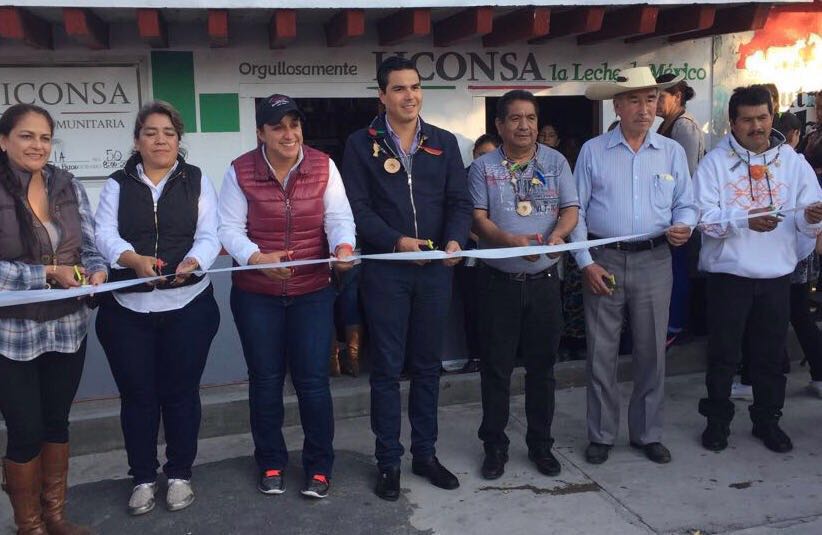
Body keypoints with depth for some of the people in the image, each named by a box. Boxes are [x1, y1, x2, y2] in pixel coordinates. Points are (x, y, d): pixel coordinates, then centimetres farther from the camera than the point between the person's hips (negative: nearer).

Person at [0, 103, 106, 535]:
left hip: (68, 327, 4)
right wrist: (48, 274, -22)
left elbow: (90, 247, 4)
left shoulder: (68, 186, 1)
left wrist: (96, 270, -17)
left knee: (57, 422, 17)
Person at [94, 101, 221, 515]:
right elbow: (104, 235, -6)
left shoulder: (197, 181, 6)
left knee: (181, 391, 7)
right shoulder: (117, 185, 8)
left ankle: (179, 474, 24)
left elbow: (209, 236, -3)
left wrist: (191, 263, -25)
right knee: (137, 394, 8)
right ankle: (143, 478, 24)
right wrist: (135, 260, -26)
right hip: (127, 308, 1)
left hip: (187, 305, -1)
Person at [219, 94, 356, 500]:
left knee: (313, 380, 1)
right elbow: (230, 229, -8)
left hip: (313, 292, 0)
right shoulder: (240, 171, -5)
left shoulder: (323, 166, -2)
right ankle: (270, 464, 28)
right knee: (265, 380, 10)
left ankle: (319, 467, 18)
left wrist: (343, 247, -29)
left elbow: (339, 218, -7)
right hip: (256, 294, 0)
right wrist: (256, 258, -27)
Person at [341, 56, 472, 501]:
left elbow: (460, 202, 5)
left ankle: (425, 453, 26)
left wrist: (455, 241, -15)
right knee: (387, 368, 5)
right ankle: (388, 462, 17)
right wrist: (397, 241, -22)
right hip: (385, 270, -3)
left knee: (428, 365, 12)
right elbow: (358, 209, -7)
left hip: (435, 269, 3)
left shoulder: (444, 143, 9)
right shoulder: (361, 145, 0)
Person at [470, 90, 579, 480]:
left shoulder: (555, 162, 6)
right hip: (499, 281, -1)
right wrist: (511, 241, -23)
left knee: (542, 366, 10)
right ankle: (494, 447, 20)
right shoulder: (483, 168, 2)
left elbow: (570, 209, 0)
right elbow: (479, 219, -5)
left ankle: (541, 444, 25)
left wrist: (556, 235, -22)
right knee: (496, 368, 6)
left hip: (543, 279, 1)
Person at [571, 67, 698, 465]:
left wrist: (683, 227, -12)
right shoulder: (592, 151, 2)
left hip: (654, 262, 2)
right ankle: (601, 435, 19)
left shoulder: (672, 152, 8)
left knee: (652, 351, 9)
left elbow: (686, 205, 11)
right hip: (603, 261, -2)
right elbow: (577, 210, 1)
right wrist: (586, 262, -6)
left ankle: (647, 433, 25)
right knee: (601, 353, 4)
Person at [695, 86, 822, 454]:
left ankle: (767, 419, 29)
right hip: (729, 273, -2)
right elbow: (705, 218, -14)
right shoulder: (715, 162, -3)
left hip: (777, 275, 3)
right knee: (723, 353, 7)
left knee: (770, 353, 12)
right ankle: (718, 419, 23)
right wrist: (746, 221, -29)